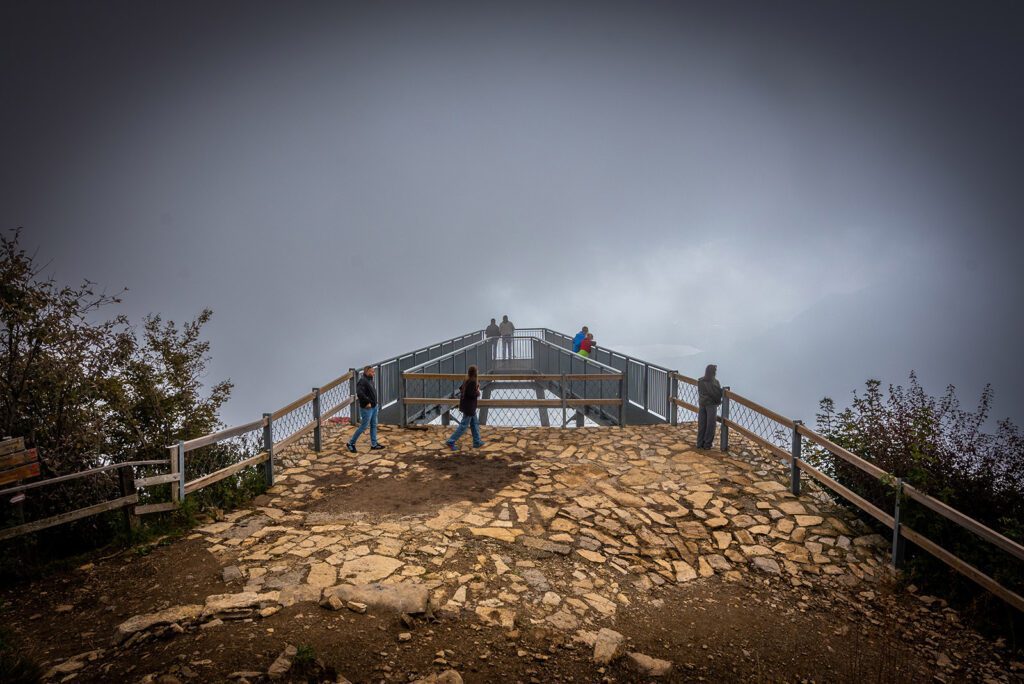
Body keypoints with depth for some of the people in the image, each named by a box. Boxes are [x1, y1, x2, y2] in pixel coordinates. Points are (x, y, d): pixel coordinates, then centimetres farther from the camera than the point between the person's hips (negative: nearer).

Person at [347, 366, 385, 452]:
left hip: (374, 407, 9)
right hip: (367, 408, -9)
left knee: (374, 425, 14)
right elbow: (359, 393, -33)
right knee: (363, 426, -1)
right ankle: (351, 443, 12)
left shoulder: (370, 380, 9)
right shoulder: (362, 381, -19)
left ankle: (374, 444, 24)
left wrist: (375, 403, 12)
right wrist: (367, 402, -26)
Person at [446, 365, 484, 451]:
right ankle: (451, 442, 2)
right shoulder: (473, 382, -21)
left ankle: (477, 442, 25)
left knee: (475, 423, 18)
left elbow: (461, 389, 14)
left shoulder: (467, 381, 7)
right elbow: (472, 394, -27)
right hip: (469, 407, -10)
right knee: (464, 425, -2)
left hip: (465, 405, 10)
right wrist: (478, 392, -6)